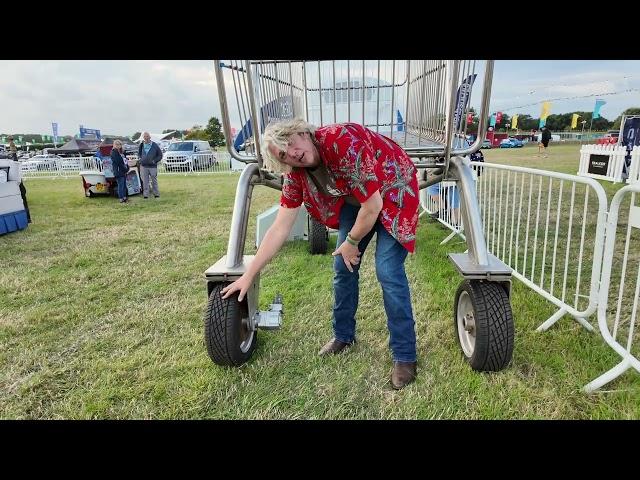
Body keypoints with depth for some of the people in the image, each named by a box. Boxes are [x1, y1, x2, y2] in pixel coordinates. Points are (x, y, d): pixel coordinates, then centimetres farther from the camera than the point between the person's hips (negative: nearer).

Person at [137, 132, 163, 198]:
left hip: (153, 166, -2)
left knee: (154, 181, 5)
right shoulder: (141, 145, 9)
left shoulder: (154, 145, 1)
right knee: (145, 181, 3)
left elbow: (160, 155, 4)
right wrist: (140, 159, 4)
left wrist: (154, 161, -7)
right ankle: (145, 194, 7)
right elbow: (139, 154, 24)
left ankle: (156, 193, 15)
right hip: (143, 166, 2)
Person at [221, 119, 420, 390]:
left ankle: (405, 356, 0)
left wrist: (351, 242, -13)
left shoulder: (344, 142, -34)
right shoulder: (295, 173, -13)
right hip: (355, 201, 6)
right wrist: (248, 276, -9)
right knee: (343, 267, 4)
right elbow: (279, 229, -10)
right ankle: (343, 336, 26)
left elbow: (373, 206, -29)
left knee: (388, 272, -16)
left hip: (392, 193, -6)